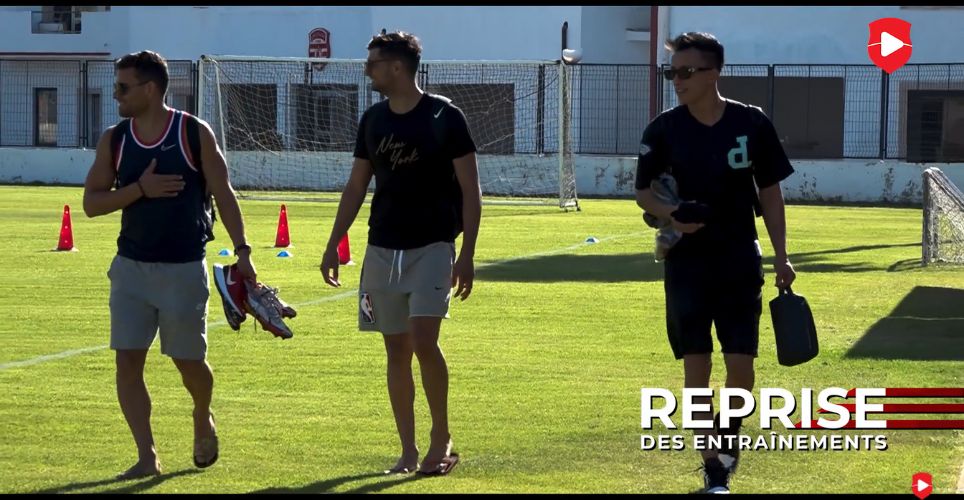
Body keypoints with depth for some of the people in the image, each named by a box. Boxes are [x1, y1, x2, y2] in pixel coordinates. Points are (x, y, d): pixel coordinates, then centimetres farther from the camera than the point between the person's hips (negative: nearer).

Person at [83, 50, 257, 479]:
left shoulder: (195, 134, -6)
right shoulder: (113, 140, 3)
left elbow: (223, 194, -4)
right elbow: (91, 203, 1)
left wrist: (241, 251, -11)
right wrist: (140, 189, -15)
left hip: (184, 268, -3)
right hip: (131, 267, 3)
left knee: (189, 361, 6)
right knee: (128, 361, -6)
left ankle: (203, 420, 38)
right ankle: (147, 456, 1)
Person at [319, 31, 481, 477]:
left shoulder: (444, 116, -7)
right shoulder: (373, 120, 8)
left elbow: (470, 190, -6)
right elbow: (355, 187, 16)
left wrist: (467, 254, -12)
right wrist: (333, 246, 12)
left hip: (432, 247, -5)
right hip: (382, 248, 5)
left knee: (423, 339, -17)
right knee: (396, 350, 5)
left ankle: (441, 439, -2)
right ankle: (409, 451, 11)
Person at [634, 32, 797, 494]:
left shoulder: (752, 123, -4)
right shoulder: (663, 129, -5)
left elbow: (770, 192, 4)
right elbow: (643, 192, 3)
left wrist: (781, 256, 1)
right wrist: (670, 214, -19)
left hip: (741, 262, 0)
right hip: (687, 264, 0)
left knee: (741, 363, -2)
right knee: (696, 365, -1)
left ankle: (729, 429, 29)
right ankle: (714, 468, 10)